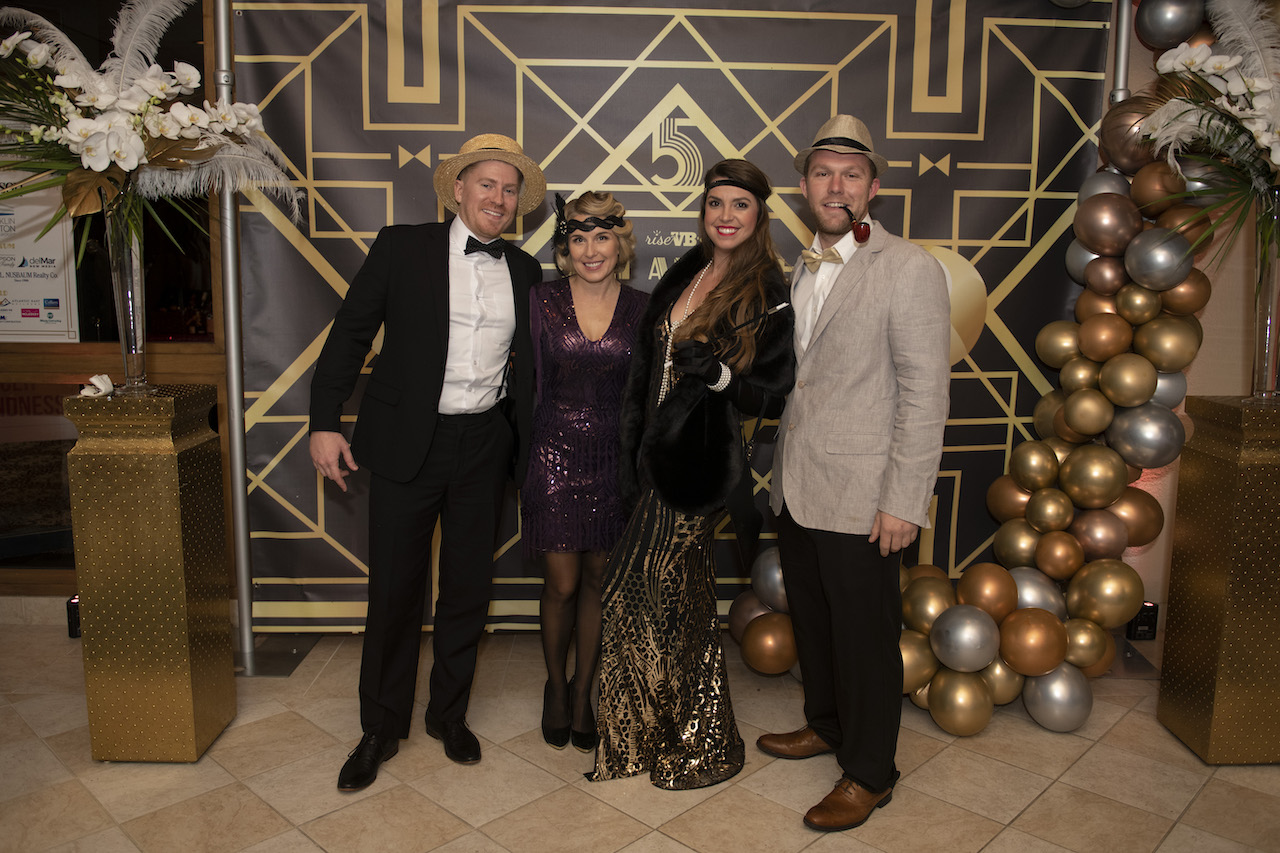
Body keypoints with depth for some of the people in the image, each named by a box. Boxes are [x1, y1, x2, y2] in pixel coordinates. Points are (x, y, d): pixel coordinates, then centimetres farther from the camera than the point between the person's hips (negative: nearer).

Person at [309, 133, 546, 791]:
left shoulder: (524, 272, 8)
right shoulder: (402, 248, -1)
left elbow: (528, 364, 13)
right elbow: (349, 333, -1)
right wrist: (325, 422, -8)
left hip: (485, 443, 3)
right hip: (408, 442, -2)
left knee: (468, 588, 12)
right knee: (394, 590, 6)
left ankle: (449, 715, 32)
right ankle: (381, 729, 26)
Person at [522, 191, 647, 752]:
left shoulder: (639, 308, 0)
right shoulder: (544, 299, -3)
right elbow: (531, 379, 0)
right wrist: (523, 457, -2)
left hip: (613, 454, 2)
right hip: (555, 449, -1)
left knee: (598, 579, 11)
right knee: (562, 583, 4)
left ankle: (582, 693, 30)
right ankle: (555, 686, 31)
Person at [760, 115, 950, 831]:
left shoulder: (910, 269, -10)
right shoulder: (803, 271, 13)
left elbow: (925, 395, -15)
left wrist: (903, 502, -18)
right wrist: (781, 472, 12)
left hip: (860, 497, -7)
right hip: (797, 489, 7)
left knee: (865, 636, 6)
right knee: (811, 620, 20)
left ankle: (871, 773, 24)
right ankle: (826, 725, 42)